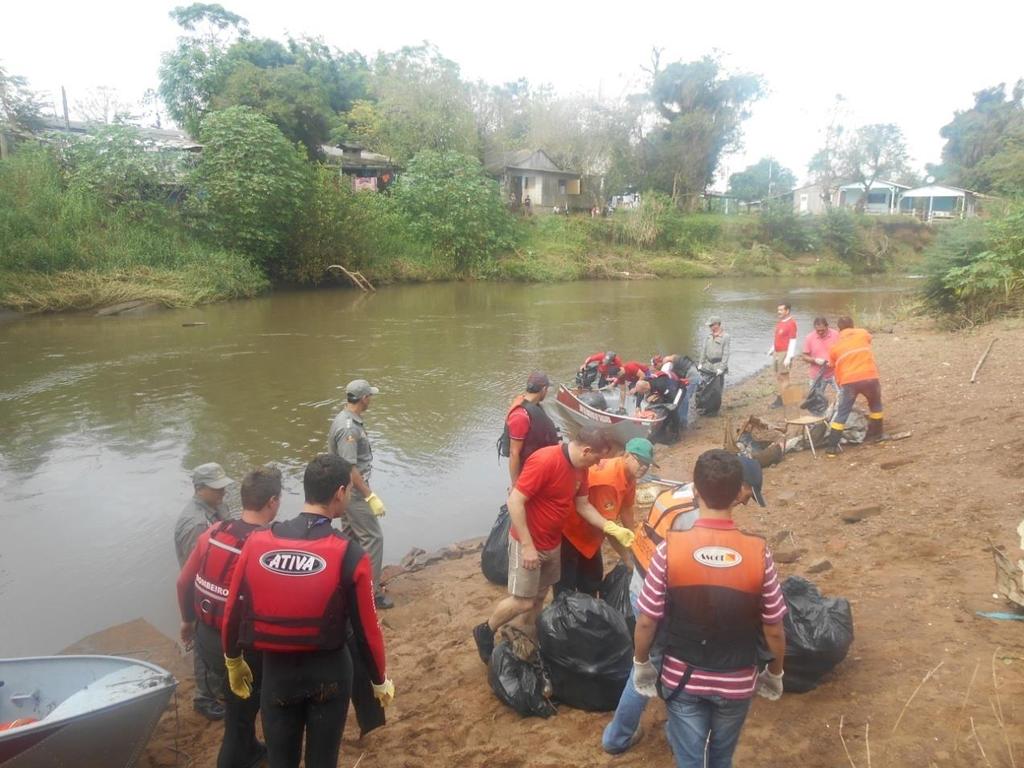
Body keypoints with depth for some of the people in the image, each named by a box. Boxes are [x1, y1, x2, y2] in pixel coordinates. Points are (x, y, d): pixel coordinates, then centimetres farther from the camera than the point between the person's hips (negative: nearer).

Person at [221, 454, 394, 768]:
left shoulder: (257, 543, -12)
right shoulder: (349, 555, -20)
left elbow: (233, 611, -2)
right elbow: (366, 629, -13)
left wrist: (233, 661, 16)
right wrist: (380, 680, 4)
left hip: (276, 670, 2)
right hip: (329, 671, -2)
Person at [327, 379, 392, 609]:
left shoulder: (346, 419, 6)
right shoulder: (348, 428, -26)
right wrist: (371, 497, -26)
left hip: (348, 490, 10)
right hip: (354, 490, -10)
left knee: (351, 535, 19)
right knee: (373, 537, -4)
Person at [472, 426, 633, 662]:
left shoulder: (580, 468, -1)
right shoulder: (545, 461, -29)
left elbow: (583, 505, 10)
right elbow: (515, 501, -27)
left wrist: (613, 529, 1)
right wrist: (527, 546, -25)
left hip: (553, 543, 8)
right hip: (528, 544, -8)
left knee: (539, 596, 19)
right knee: (523, 601, -2)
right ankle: (485, 631, 20)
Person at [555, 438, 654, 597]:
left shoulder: (630, 477, -5)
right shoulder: (607, 477, -33)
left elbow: (626, 512, 8)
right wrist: (627, 557, -18)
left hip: (591, 535, 10)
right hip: (570, 532, -10)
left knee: (591, 586, 21)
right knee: (566, 590, -2)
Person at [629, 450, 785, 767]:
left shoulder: (670, 548, -20)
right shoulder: (758, 552, -17)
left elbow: (646, 622, -12)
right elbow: (774, 629, -7)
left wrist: (641, 663, 6)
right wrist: (775, 673, 12)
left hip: (682, 678, -1)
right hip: (737, 681, 1)